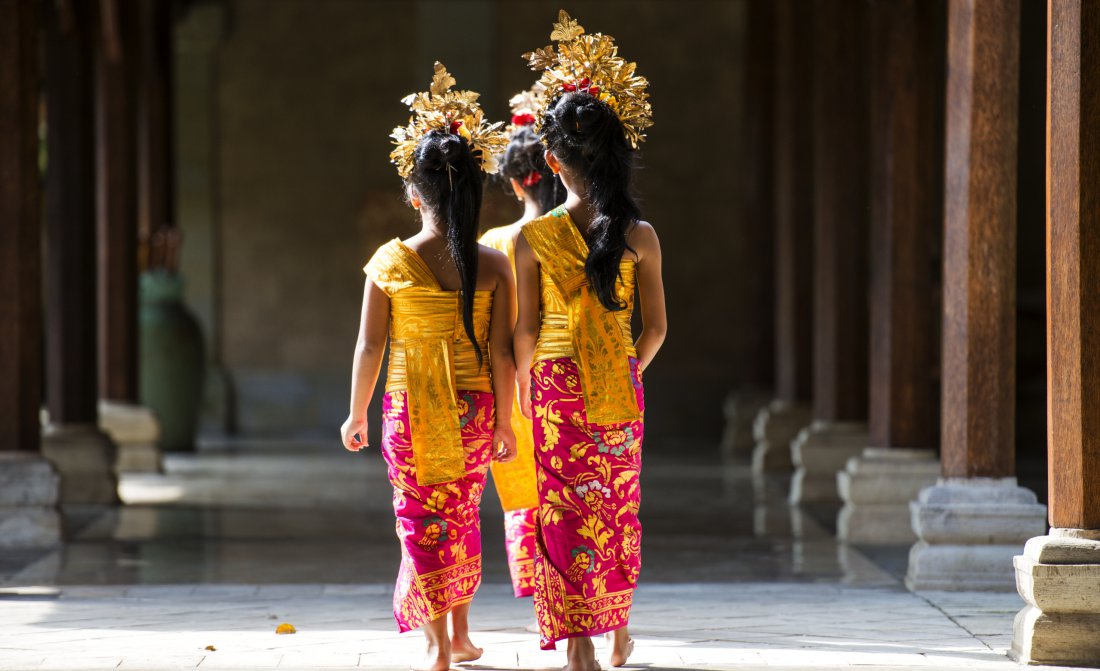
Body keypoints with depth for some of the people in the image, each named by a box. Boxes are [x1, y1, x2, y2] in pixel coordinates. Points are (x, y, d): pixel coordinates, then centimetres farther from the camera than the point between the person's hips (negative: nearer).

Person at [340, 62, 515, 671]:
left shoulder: (390, 262, -9)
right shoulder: (493, 266, -8)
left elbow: (369, 347, -5)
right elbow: (502, 353, -6)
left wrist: (357, 415, 6)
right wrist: (504, 423, 3)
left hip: (410, 409, -2)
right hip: (473, 407, 2)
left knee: (421, 522, 6)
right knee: (464, 518, 18)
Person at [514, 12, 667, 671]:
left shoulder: (533, 236, -10)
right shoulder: (641, 236, -6)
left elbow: (526, 330, -5)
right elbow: (656, 327, 0)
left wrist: (524, 390, 10)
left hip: (556, 386, -2)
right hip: (620, 386, 2)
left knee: (563, 512, 5)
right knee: (619, 509, 16)